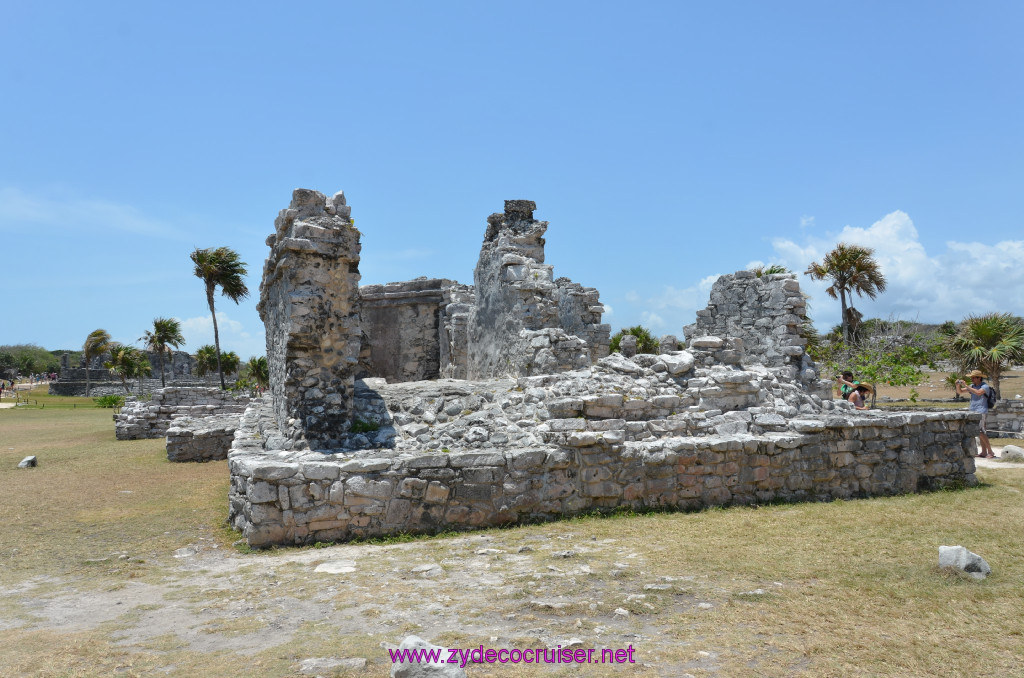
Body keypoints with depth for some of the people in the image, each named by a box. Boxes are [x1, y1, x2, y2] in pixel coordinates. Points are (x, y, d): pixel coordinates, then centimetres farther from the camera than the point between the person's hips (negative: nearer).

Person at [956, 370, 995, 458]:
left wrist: (966, 386, -26)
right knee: (981, 433, 8)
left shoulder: (985, 386, -7)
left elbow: (978, 392, -27)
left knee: (981, 432, -12)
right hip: (973, 412, 7)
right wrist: (958, 385, -4)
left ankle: (990, 452, -7)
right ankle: (984, 452, 9)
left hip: (981, 412, -7)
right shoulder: (972, 386, 15)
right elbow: (959, 391, 16)